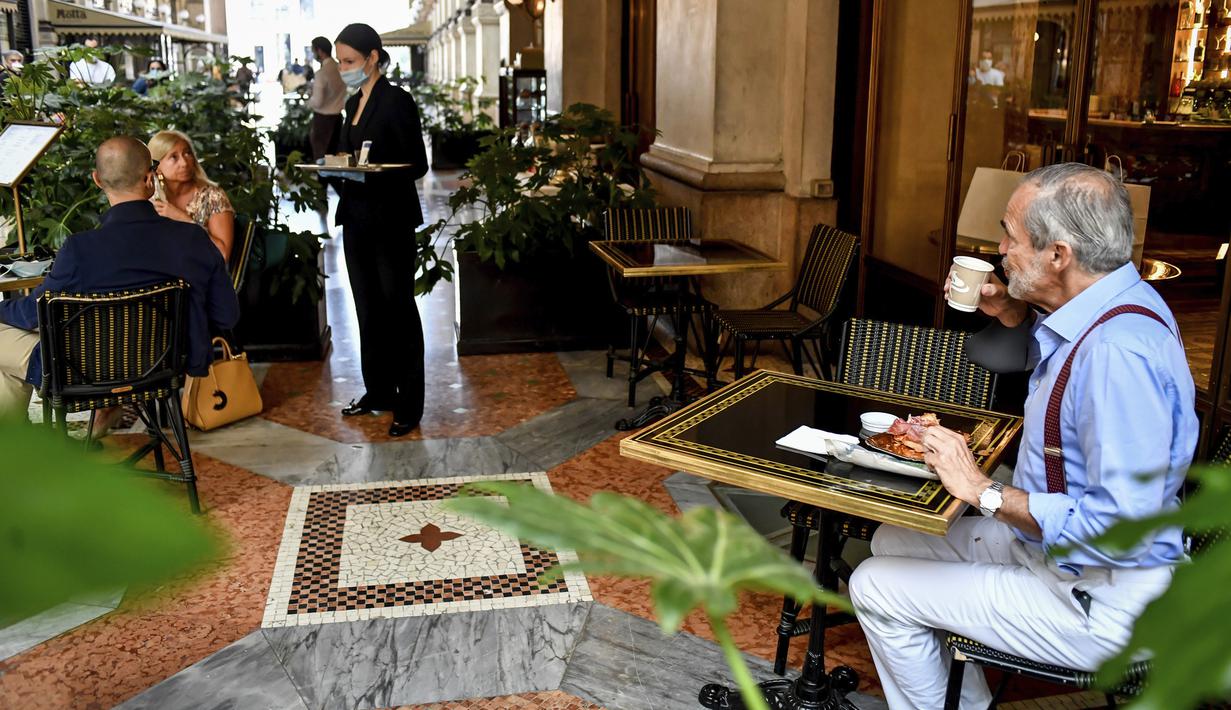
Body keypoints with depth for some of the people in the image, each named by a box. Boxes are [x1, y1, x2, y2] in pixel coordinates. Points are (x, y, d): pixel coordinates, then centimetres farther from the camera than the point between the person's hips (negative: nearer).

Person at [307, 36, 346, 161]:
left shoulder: (322, 73, -19)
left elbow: (317, 102, -21)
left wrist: (309, 100, 0)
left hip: (323, 118, -7)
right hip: (338, 116, 7)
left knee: (320, 156, 0)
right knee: (334, 154, 13)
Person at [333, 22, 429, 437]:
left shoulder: (397, 101, -10)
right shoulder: (354, 104, 14)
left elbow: (417, 165, -13)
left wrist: (371, 171, -26)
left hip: (391, 223, -8)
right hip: (357, 219, 8)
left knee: (398, 310, -1)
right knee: (368, 309, 13)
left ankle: (409, 405, 8)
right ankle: (378, 391, 25)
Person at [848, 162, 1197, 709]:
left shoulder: (1119, 351, -32)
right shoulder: (1106, 309, 0)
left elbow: (1122, 529, -35)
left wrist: (984, 491, -26)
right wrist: (1018, 318, 5)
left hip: (1100, 604, -10)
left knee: (876, 589, -7)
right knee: (893, 541, 17)